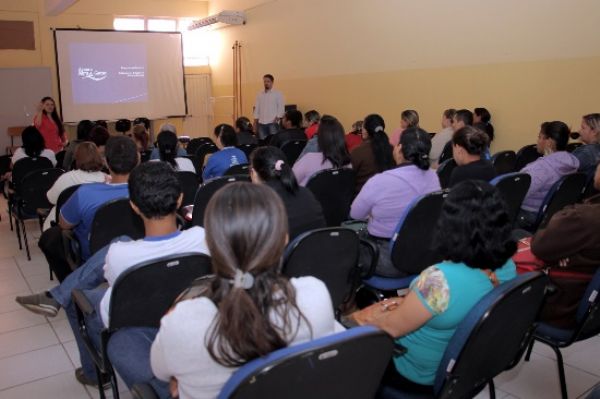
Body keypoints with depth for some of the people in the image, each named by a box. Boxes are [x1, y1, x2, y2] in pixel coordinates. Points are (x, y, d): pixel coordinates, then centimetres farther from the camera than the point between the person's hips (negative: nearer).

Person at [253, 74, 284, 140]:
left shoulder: (278, 94, 3)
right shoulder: (259, 95, 14)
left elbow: (281, 108, -2)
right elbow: (256, 109, 13)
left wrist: (276, 119, -13)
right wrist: (255, 122, 6)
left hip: (272, 123, -4)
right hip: (261, 123, 4)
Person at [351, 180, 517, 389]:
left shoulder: (440, 279, -39)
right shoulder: (508, 267, -14)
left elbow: (392, 327, -23)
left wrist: (364, 316, -4)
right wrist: (409, 303, 0)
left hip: (421, 375, -7)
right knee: (380, 310, 23)